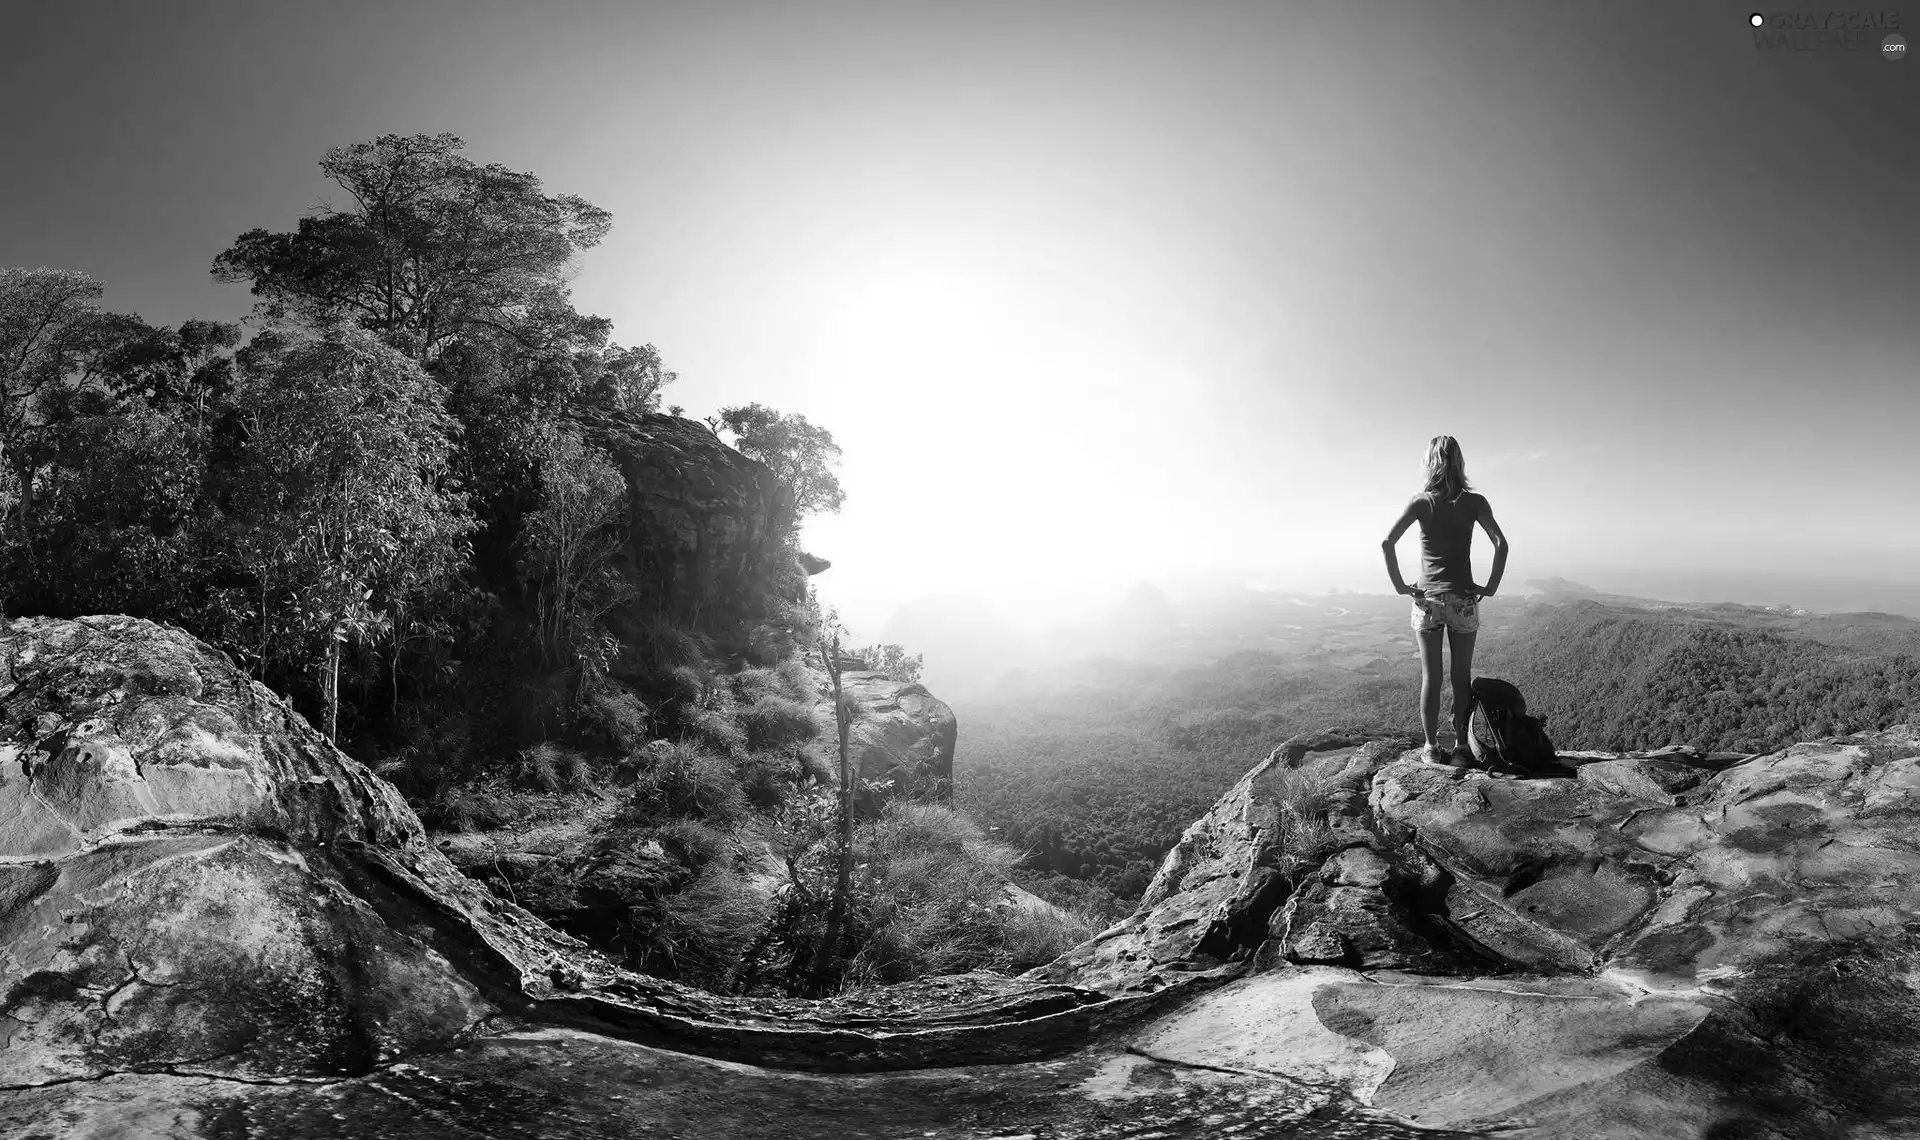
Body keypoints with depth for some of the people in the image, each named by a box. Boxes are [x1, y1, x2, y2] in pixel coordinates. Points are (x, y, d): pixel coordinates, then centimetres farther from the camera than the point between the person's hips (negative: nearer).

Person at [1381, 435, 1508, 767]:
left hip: (1427, 599, 0)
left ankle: (1431, 748, 12)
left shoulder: (1422, 502, -4)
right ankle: (1461, 747, 12)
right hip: (1463, 599, 1)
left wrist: (1399, 584, -6)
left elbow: (1387, 542, -14)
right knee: (1462, 676, 9)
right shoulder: (1473, 502, -2)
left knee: (1430, 677, 7)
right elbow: (1501, 544, -9)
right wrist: (1491, 587, -1)